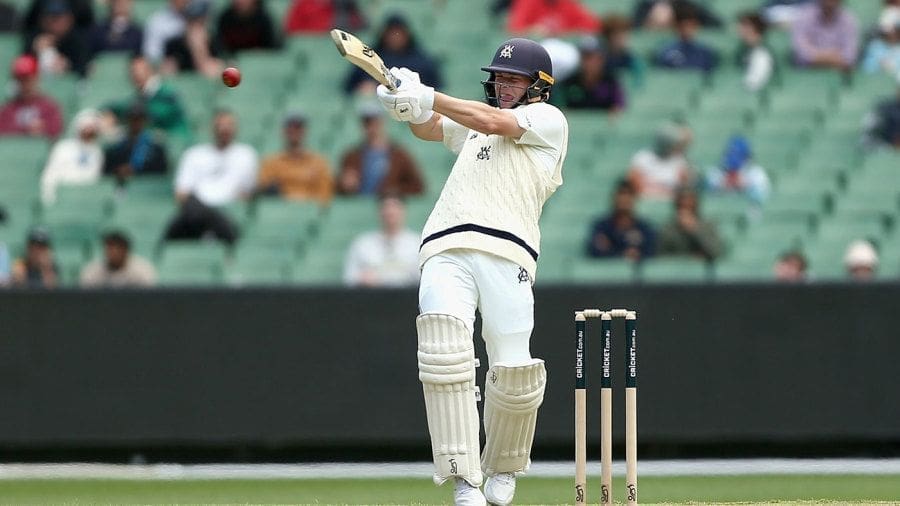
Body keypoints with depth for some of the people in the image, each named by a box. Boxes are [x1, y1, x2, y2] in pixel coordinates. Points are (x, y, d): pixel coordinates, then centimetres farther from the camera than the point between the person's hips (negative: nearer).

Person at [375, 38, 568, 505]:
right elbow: (429, 128, 18)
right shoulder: (472, 126, 33)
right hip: (446, 251, 4)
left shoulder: (548, 120, 14)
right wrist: (409, 102, -5)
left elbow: (495, 122, -1)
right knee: (443, 345, -22)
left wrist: (428, 98, -7)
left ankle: (503, 468, 18)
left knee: (514, 373, -13)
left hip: (506, 255, -4)